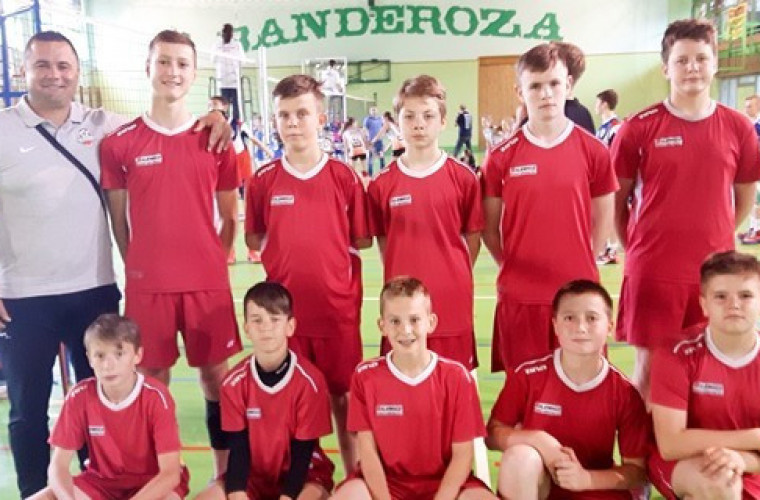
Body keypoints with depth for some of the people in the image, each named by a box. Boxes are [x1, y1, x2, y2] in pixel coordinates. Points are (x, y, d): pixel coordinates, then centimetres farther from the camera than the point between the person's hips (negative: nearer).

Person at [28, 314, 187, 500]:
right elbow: (58, 465, -10)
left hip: (152, 482, -3)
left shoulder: (156, 397, -22)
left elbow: (171, 473, -23)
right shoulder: (80, 396, -12)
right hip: (101, 481, 4)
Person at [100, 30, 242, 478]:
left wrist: (215, 262, 4)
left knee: (216, 376, 9)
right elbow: (118, 218, 6)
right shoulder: (120, 143, 0)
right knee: (153, 380, 8)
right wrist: (137, 267, 5)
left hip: (208, 282, 1)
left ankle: (224, 473, 26)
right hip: (147, 284, 0)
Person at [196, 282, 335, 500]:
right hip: (253, 475, 3)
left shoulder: (310, 381, -18)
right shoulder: (234, 382, -10)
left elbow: (302, 452, -16)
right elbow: (238, 449, -10)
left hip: (303, 473, -2)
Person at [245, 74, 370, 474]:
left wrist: (326, 244, -2)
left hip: (338, 307, -1)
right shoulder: (263, 181, 1)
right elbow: (253, 241, 7)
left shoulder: (344, 177, -2)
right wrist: (288, 247, -3)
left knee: (342, 396, 11)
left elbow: (362, 239, 2)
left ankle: (354, 477, 27)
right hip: (284, 308, 1)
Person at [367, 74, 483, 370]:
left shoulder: (463, 177, -3)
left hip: (452, 303, 0)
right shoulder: (382, 184, 0)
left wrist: (455, 278, 2)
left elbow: (473, 238, 5)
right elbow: (382, 241, 9)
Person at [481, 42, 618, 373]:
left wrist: (581, 266, 4)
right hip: (519, 296, 0)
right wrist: (513, 268, 1)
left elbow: (603, 219, 8)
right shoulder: (502, 157, -1)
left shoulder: (593, 151, 0)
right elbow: (489, 226, 6)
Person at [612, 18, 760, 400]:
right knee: (649, 366, 4)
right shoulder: (639, 128, -4)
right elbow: (617, 200, 4)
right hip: (652, 272, -2)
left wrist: (712, 239, 10)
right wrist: (638, 248, 3)